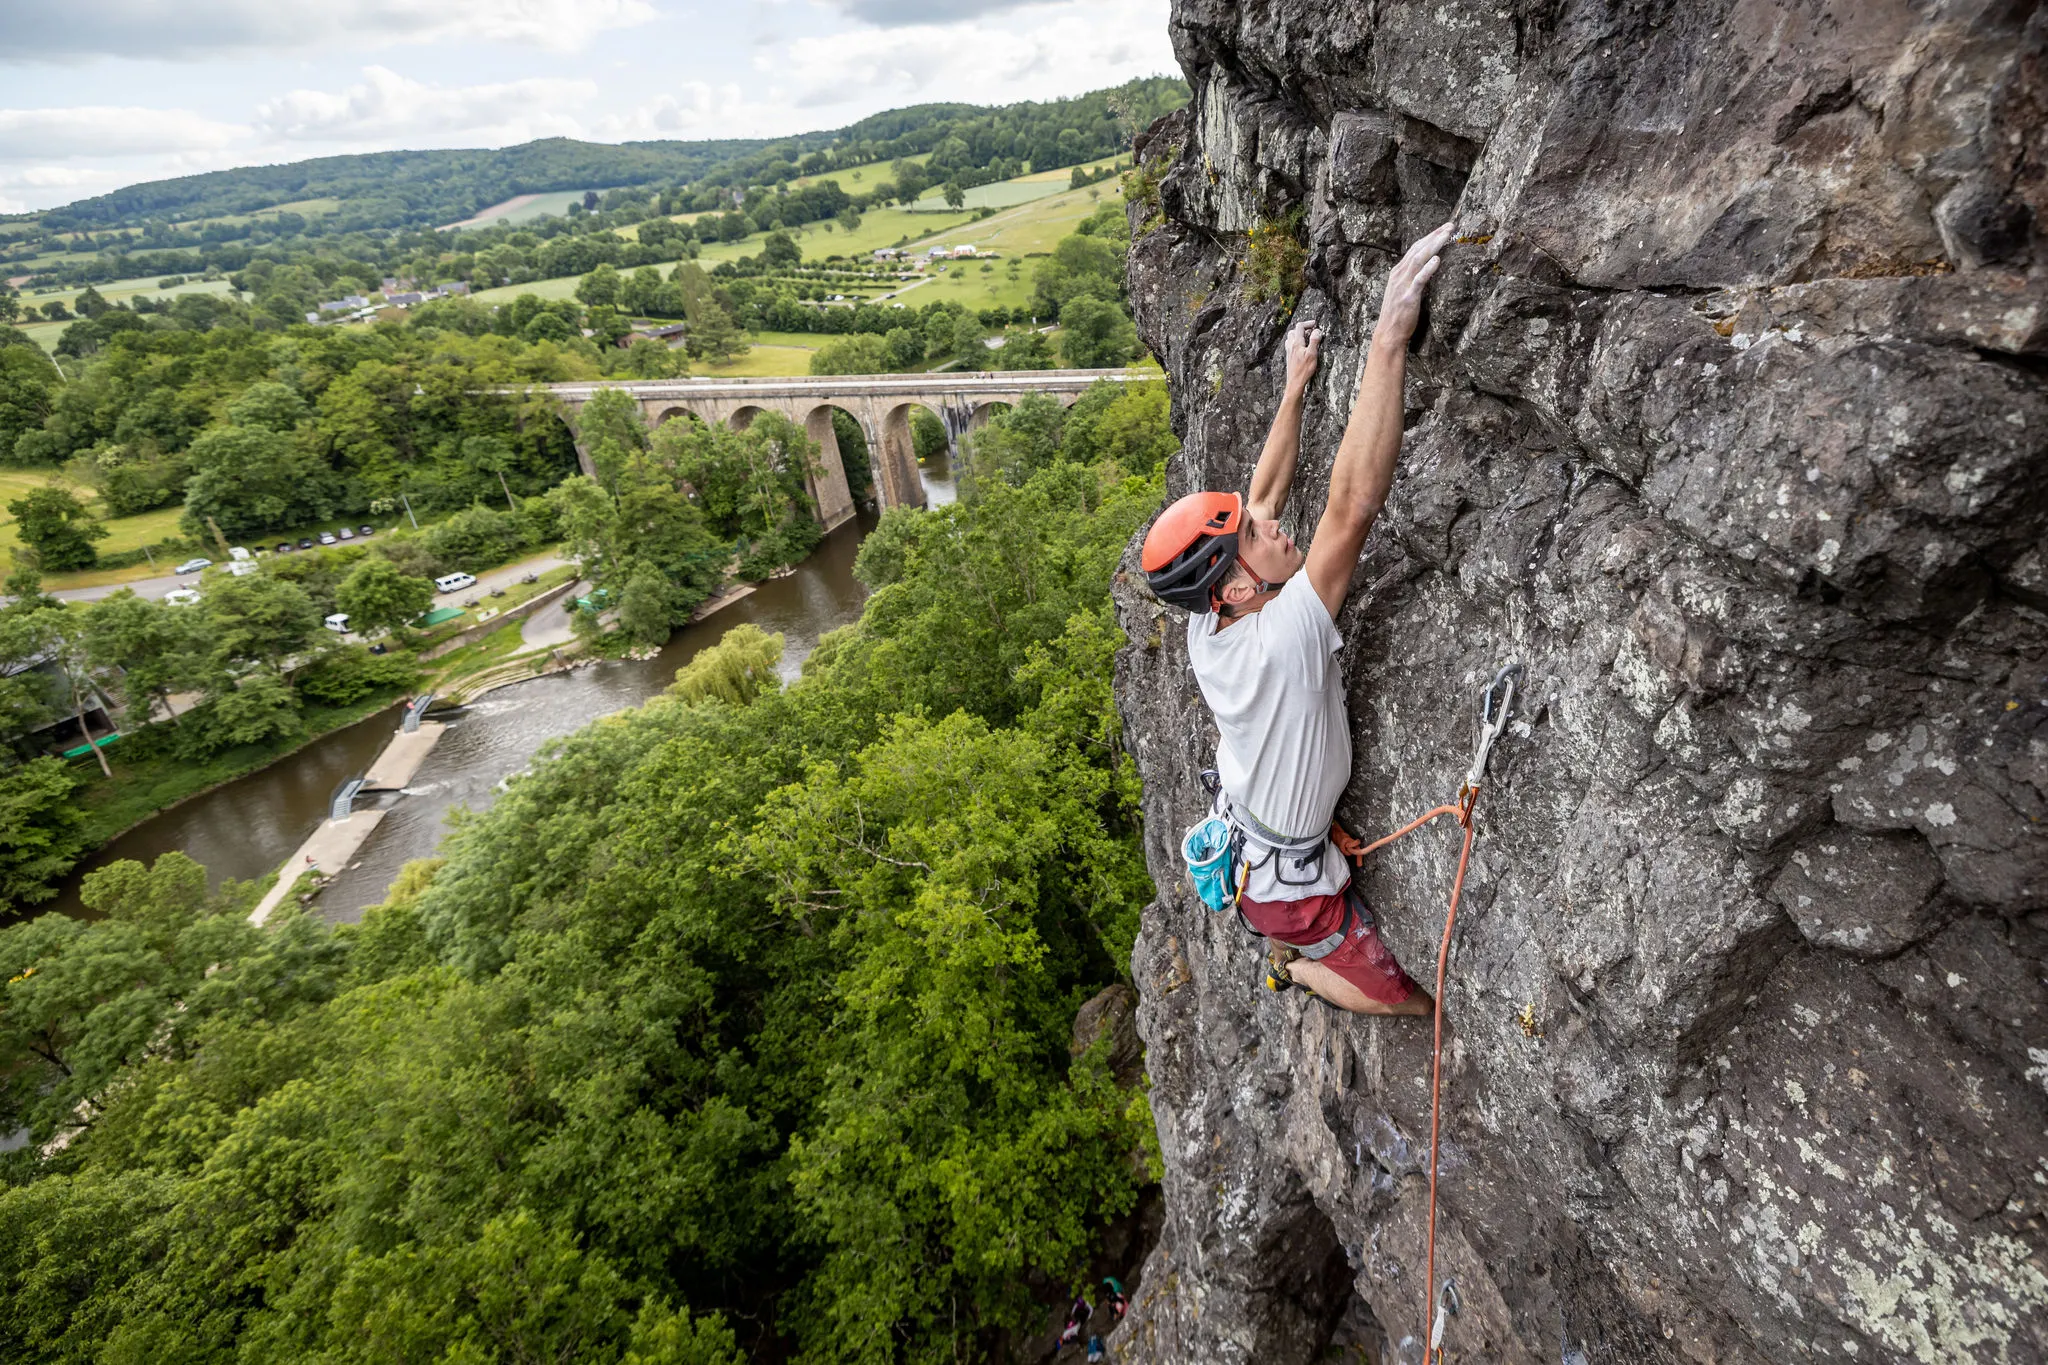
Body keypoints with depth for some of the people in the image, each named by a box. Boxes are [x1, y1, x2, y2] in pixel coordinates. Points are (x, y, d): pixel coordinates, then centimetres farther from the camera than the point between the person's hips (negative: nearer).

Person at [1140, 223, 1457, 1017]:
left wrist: (1297, 385, -5)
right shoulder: (1281, 641, -39)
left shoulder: (1207, 630, -17)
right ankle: (1297, 967, 24)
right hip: (1286, 883, -7)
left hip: (1241, 834, 8)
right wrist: (1389, 339, -47)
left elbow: (1263, 499, -8)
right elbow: (1352, 506, -48)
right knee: (1414, 1000, 12)